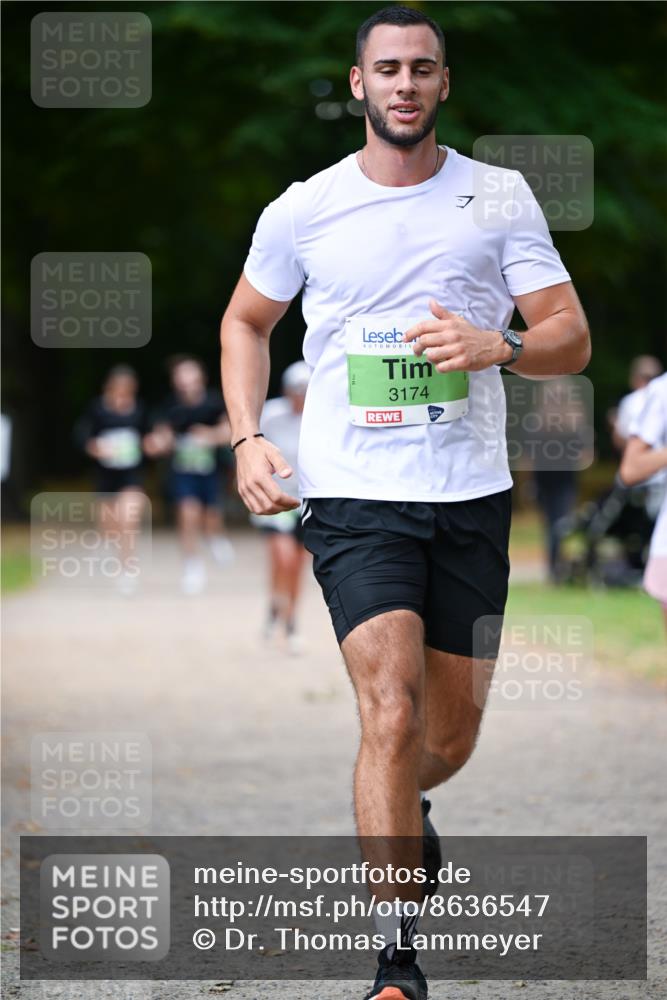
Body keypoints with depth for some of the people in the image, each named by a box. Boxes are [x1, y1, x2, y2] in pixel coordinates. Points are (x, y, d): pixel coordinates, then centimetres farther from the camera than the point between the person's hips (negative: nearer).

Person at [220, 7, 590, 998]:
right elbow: (246, 322, 18)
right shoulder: (303, 211, 2)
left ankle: (400, 809, 48)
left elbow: (571, 339, 2)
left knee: (452, 732, 11)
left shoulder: (500, 197, 3)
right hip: (352, 496, -2)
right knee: (391, 709, -18)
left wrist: (496, 344, -19)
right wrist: (248, 438, 4)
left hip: (472, 496, 2)